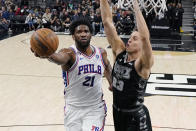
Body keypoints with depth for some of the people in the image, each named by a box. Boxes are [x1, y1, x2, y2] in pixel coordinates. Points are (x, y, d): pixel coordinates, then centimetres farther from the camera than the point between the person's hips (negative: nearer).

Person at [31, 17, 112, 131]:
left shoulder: (101, 53, 1)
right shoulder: (70, 53, -14)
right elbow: (60, 58, -39)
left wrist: (112, 82, 10)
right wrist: (46, 54, -61)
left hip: (96, 108, 2)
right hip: (73, 109, -2)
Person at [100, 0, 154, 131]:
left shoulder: (143, 64, -20)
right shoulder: (120, 52, -4)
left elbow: (145, 37, -39)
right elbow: (107, 22, -9)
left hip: (136, 117, -5)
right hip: (117, 112, 6)